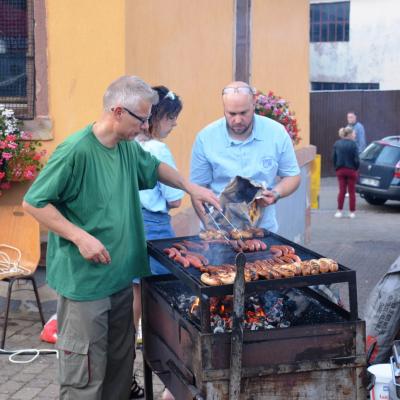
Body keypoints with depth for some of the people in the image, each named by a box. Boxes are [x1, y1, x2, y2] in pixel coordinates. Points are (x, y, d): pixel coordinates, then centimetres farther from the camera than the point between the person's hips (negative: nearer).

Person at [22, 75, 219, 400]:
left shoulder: (129, 148, 5)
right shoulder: (76, 150, -18)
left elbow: (155, 168, 27)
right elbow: (34, 202, -14)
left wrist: (191, 188, 16)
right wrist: (80, 237, -20)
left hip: (121, 277, 8)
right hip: (84, 281, -8)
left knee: (121, 364, 17)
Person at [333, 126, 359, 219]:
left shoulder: (337, 144, 2)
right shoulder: (353, 144, -12)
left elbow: (334, 158, 3)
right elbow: (356, 159, -13)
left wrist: (337, 168, 11)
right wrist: (356, 168, 2)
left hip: (340, 170, 3)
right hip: (351, 170, -3)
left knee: (342, 191, 8)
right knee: (351, 192, 6)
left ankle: (339, 211, 5)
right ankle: (352, 212, 9)